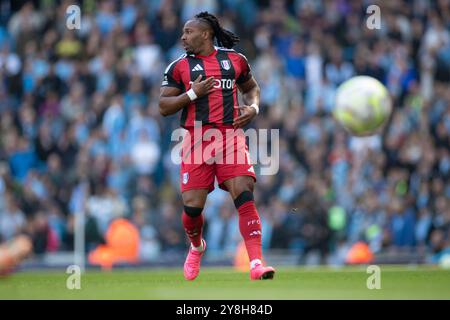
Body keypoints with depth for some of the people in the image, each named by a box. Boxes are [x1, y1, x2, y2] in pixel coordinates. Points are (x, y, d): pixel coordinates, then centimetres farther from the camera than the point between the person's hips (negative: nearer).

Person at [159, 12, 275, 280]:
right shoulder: (179, 67, 8)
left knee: (244, 195, -18)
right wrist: (193, 93, -10)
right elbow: (164, 107, 5)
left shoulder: (235, 60, 11)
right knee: (193, 206, -3)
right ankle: (196, 246, 31)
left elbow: (251, 87, 26)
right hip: (197, 139, 0)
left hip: (231, 135, 0)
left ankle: (256, 263, -23)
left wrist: (253, 107, 5)